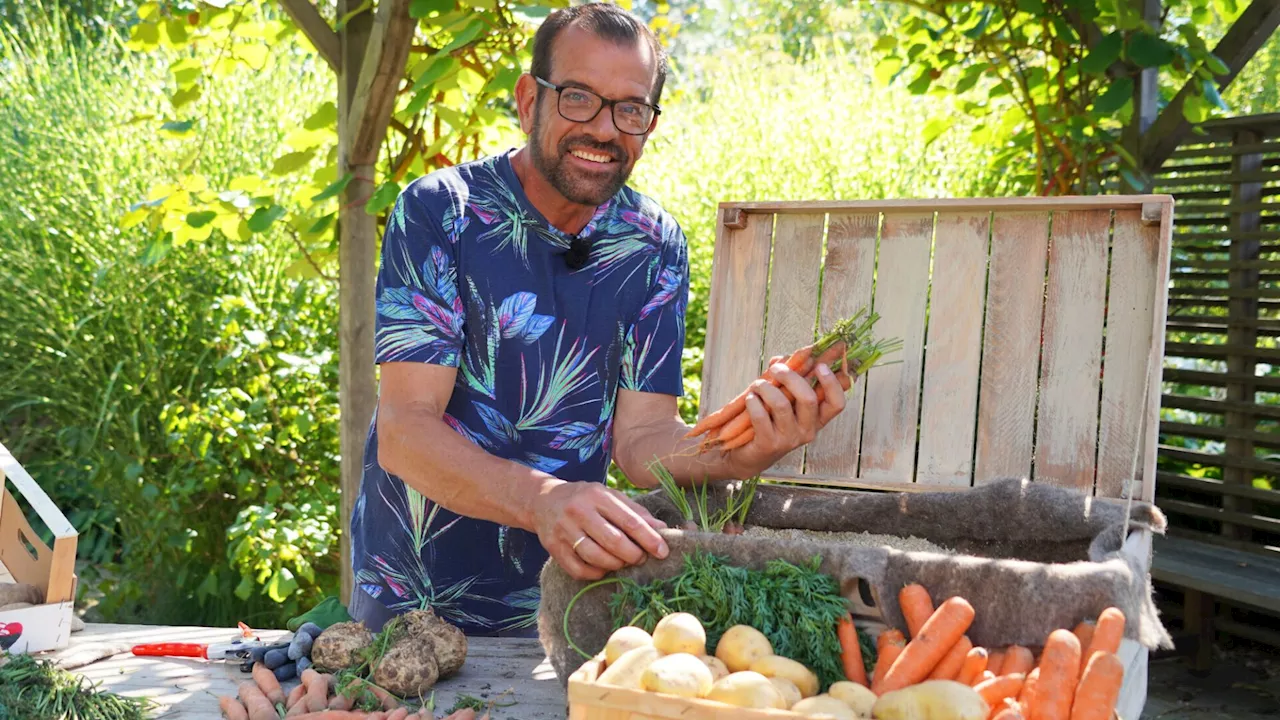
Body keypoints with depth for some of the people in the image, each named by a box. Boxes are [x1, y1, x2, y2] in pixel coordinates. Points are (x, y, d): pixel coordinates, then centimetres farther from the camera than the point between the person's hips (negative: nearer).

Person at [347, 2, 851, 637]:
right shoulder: (438, 211, -13)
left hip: (561, 593, 2)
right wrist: (542, 499, -39)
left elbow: (640, 438, -7)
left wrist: (740, 453, -29)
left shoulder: (654, 246, -2)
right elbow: (404, 430, -21)